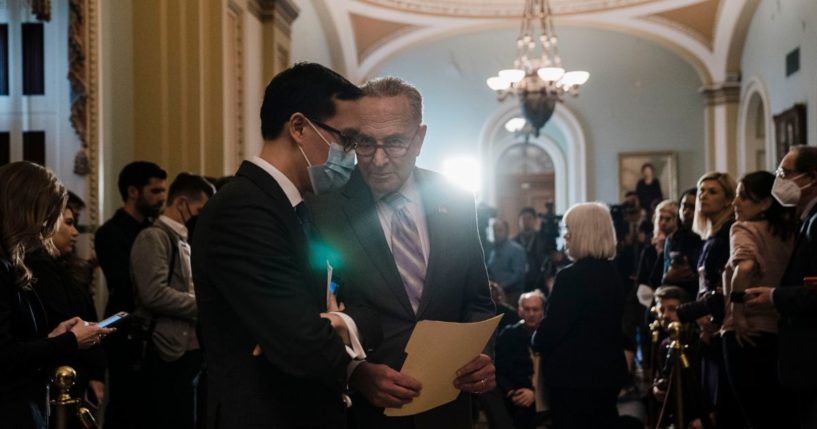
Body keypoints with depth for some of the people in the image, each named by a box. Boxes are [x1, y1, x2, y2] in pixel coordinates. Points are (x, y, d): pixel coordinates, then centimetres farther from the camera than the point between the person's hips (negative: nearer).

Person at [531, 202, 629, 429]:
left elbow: (551, 329, -17)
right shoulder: (616, 274, 8)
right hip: (609, 371, 8)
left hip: (574, 375, -8)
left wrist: (537, 341, 4)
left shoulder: (571, 276, -19)